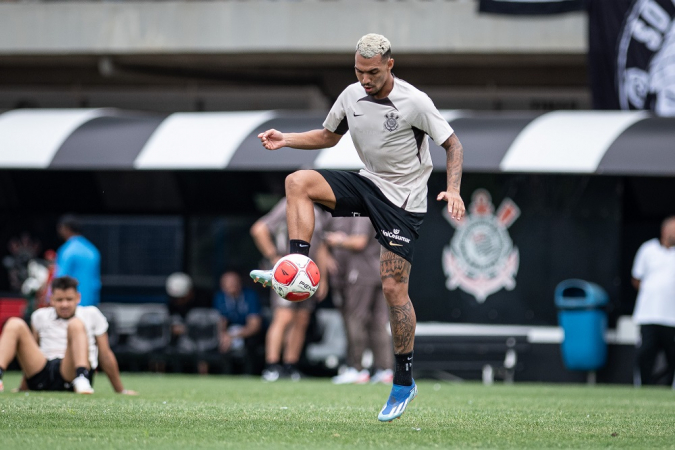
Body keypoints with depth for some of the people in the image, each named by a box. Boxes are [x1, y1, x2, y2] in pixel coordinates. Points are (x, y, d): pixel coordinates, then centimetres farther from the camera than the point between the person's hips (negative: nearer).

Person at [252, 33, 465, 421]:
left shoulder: (415, 102, -17)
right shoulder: (352, 96, 0)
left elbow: (453, 144, -9)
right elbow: (329, 136, 17)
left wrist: (453, 191, -24)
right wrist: (285, 139, 2)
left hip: (404, 200, -6)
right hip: (368, 183, 6)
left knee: (394, 287, -9)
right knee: (298, 182, -16)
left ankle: (405, 382, 1)